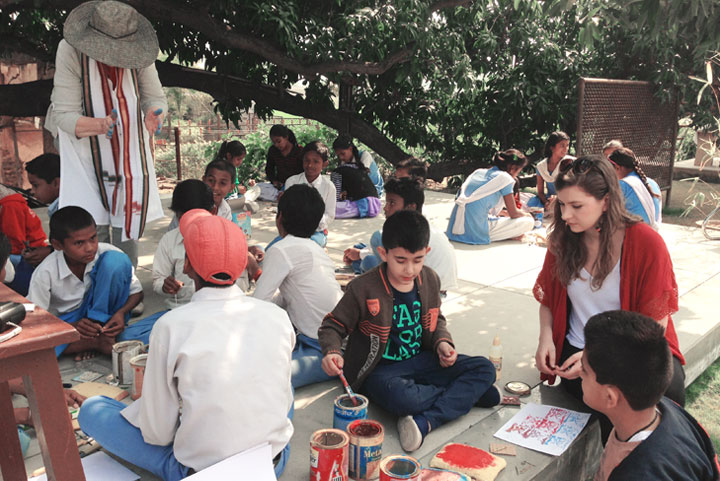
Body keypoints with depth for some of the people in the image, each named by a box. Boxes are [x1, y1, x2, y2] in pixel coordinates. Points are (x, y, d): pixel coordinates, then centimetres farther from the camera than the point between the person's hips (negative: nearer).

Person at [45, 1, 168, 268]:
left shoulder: (139, 51, -16)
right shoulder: (70, 51, -23)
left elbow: (155, 98, -9)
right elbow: (64, 114, -24)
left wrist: (153, 115, -35)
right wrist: (99, 125, -45)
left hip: (129, 147, 3)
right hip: (84, 145, -3)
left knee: (129, 219, 4)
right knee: (92, 226, -11)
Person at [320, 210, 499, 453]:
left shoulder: (429, 280, 0)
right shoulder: (363, 289, -16)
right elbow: (332, 326, -7)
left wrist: (442, 342, -5)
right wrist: (332, 352, -29)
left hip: (420, 360, 6)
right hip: (380, 369, -5)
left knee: (485, 368, -11)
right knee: (403, 398, -40)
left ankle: (425, 421, -27)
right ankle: (467, 393, -11)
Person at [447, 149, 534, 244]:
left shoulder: (479, 172, 17)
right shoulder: (505, 177, -3)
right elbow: (513, 214, 2)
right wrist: (526, 214, 24)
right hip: (476, 231, -8)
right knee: (528, 222, 0)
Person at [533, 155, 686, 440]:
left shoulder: (647, 243, -10)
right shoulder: (563, 240, 1)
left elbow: (655, 326, -10)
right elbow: (547, 299, 14)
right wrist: (546, 338, -6)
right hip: (577, 351, 1)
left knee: (667, 387, -32)